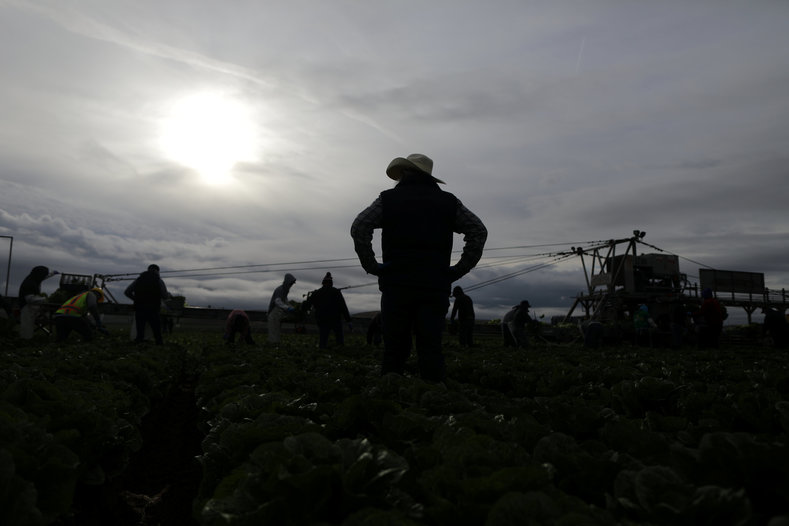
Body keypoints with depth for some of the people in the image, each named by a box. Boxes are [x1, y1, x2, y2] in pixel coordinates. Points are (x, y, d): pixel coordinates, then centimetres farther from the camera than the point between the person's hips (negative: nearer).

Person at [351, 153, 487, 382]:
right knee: (431, 350, 2)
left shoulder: (388, 199, 7)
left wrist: (371, 266, -1)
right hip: (435, 287, 1)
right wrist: (459, 269, 4)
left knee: (395, 350, 5)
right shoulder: (448, 202, 12)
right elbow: (479, 230, 5)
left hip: (396, 285, -1)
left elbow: (359, 227, -5)